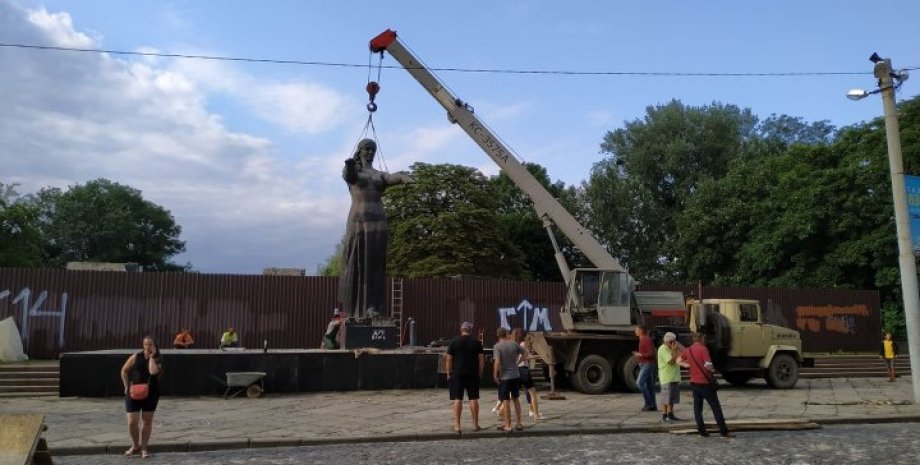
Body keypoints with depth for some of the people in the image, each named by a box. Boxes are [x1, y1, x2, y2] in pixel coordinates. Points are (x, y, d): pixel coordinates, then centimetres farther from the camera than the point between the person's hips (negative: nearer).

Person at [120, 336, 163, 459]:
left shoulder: (157, 360, -2)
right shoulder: (136, 357, -2)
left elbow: (153, 371, -23)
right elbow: (124, 371, 7)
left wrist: (152, 357, -14)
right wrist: (127, 386, 0)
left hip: (150, 394, 1)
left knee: (147, 421, 8)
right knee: (132, 422, -5)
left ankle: (144, 448, 20)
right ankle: (135, 445, 20)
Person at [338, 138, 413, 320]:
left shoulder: (381, 175, 19)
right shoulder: (351, 171, 10)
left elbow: (392, 178, -4)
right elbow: (348, 175, -16)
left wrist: (403, 177, -30)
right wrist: (350, 165, -42)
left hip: (378, 223, 3)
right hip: (358, 221, -3)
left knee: (375, 266, -1)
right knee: (356, 265, -2)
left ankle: (373, 309, -2)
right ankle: (353, 310, 2)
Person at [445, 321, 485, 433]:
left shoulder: (454, 342, 0)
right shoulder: (477, 342, 2)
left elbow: (448, 360, 0)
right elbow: (481, 360, 2)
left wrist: (448, 374, 8)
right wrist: (480, 373, 10)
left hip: (457, 374, -1)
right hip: (473, 374, 1)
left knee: (457, 399, 1)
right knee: (473, 399, 6)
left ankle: (457, 426, 1)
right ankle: (475, 425, 11)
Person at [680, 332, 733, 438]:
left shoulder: (688, 350, 6)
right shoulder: (703, 349, -14)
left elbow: (679, 361, 17)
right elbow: (708, 365, -20)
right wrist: (711, 369, 0)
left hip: (694, 382, 6)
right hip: (705, 383, -6)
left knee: (697, 407, 10)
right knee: (716, 407, 0)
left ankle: (701, 431, 10)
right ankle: (724, 431, 1)